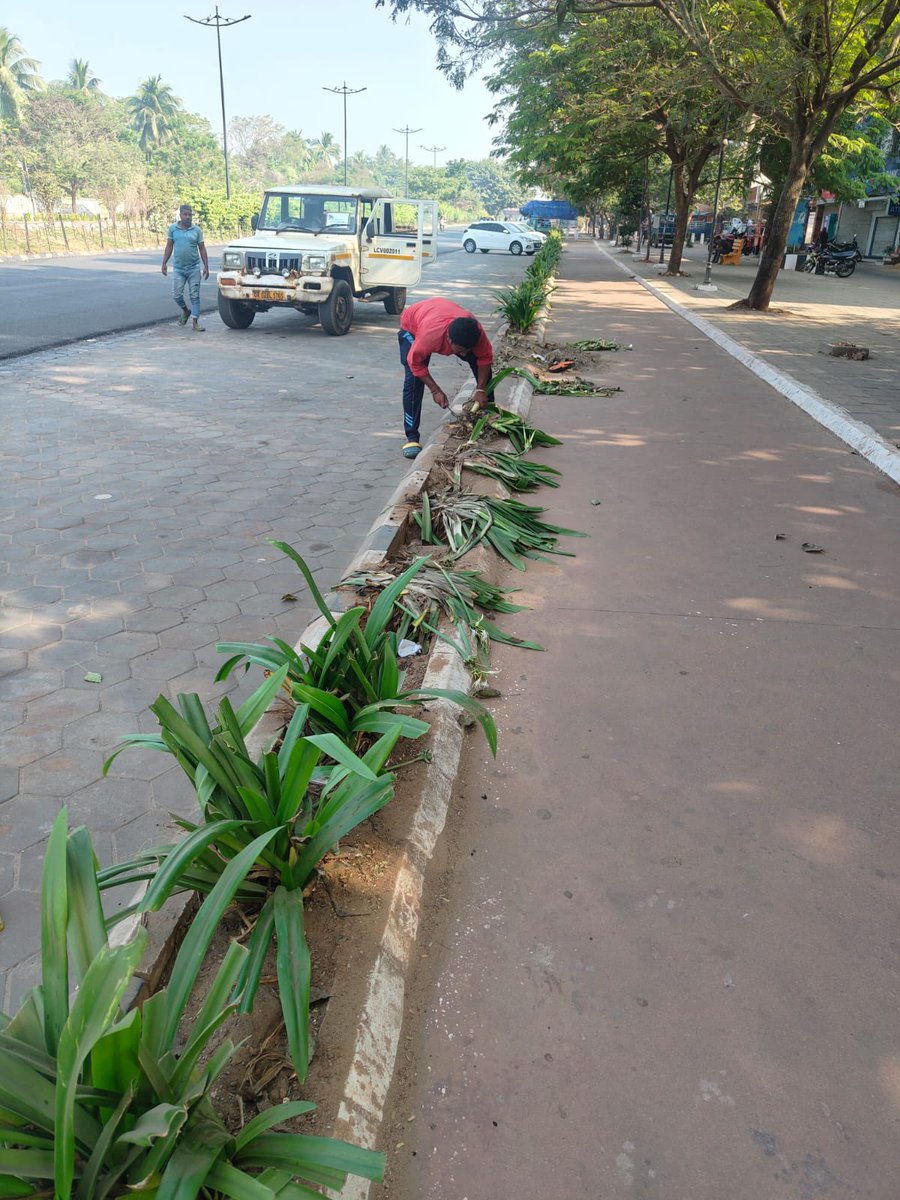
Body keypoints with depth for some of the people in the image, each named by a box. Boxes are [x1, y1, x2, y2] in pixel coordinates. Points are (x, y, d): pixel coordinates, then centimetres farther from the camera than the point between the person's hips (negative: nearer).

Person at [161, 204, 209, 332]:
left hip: (194, 268, -1)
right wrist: (164, 263, 0)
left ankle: (195, 322, 2)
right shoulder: (173, 228, 4)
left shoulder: (197, 230, 3)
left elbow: (202, 249, 4)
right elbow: (169, 247, 7)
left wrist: (206, 267, -2)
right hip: (178, 268, 1)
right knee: (177, 295, -1)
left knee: (195, 295, -1)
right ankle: (185, 311, 28)